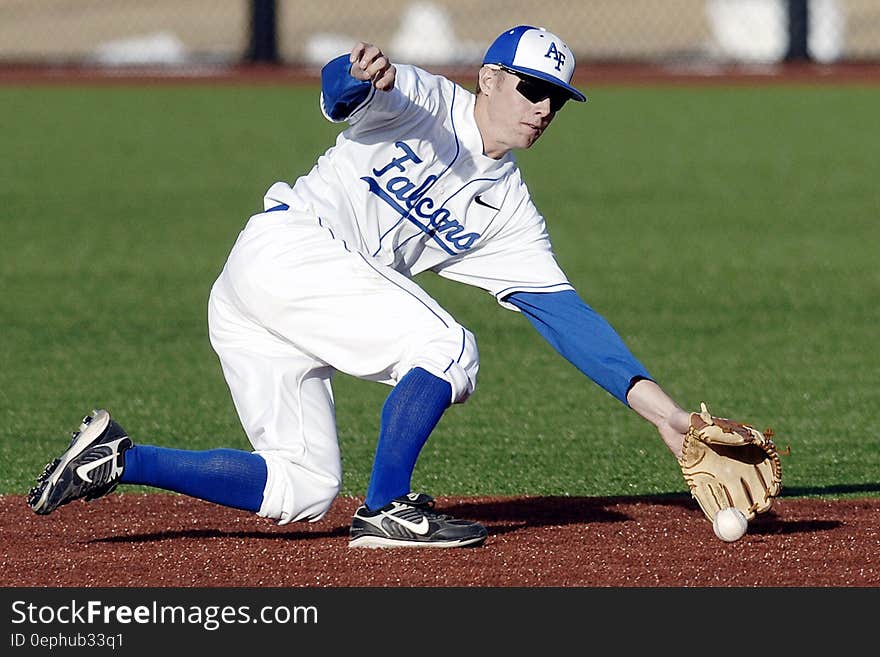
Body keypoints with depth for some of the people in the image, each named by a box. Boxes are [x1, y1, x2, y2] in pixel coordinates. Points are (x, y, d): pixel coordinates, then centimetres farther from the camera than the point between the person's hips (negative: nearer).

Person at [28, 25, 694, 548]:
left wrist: (657, 405, 2)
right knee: (447, 350, -16)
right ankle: (386, 510, -9)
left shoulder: (509, 210, 16)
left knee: (302, 490, 2)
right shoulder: (426, 102, 0)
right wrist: (363, 75, -45)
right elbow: (339, 88, -19)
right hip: (288, 246, -8)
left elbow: (563, 312, 11)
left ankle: (116, 459, 7)